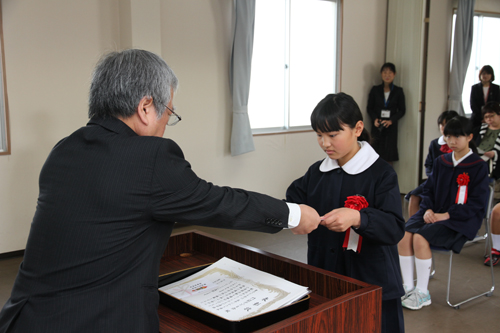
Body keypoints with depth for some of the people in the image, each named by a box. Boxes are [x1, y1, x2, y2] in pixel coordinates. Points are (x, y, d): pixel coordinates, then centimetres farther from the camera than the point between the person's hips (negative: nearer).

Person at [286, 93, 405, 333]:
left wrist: (357, 218, -35)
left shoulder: (381, 174, -11)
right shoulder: (316, 173, 7)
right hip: (323, 280, 5)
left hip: (372, 285, -4)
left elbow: (395, 228, -18)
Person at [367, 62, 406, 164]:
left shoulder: (398, 91, 4)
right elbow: (369, 108, 8)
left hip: (391, 126, 0)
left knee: (389, 158, -3)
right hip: (377, 126, 0)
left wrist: (391, 120, -12)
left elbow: (402, 110, 4)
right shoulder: (375, 90, 6)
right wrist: (375, 119, -11)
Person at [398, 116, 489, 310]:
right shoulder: (441, 162, 11)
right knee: (404, 234, -22)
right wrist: (428, 209, -6)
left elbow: (477, 203, -9)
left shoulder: (478, 167, -4)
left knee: (420, 238, -29)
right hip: (434, 213, 5)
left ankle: (422, 294, -13)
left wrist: (447, 215, -17)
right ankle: (408, 288, -9)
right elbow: (429, 189, 15)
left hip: (460, 220, -5)